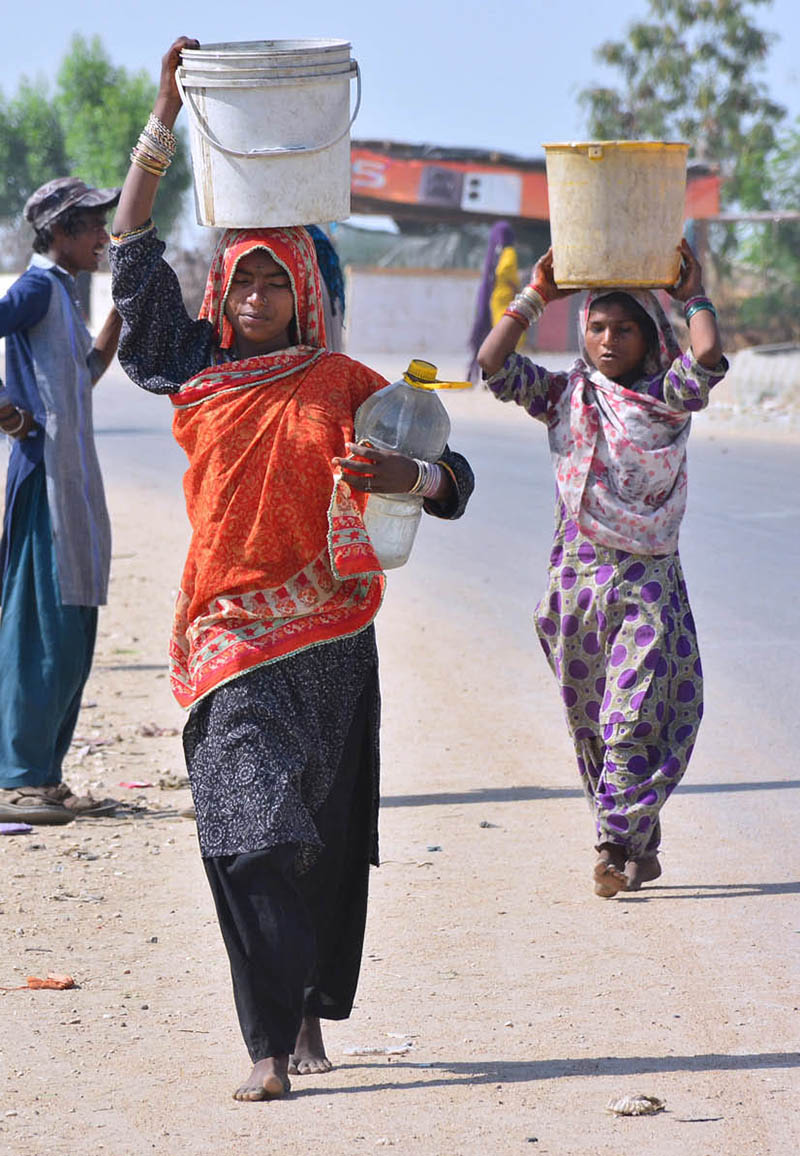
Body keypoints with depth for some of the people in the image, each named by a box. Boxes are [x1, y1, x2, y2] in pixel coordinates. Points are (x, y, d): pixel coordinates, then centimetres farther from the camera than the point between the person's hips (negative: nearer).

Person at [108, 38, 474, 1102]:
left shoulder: (345, 384, 6)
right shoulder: (197, 369, 9)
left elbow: (455, 481, 4)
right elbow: (131, 247, 10)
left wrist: (402, 474, -19)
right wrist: (165, 117, 5)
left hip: (329, 635, 0)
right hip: (230, 633, 0)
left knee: (325, 836, 4)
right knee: (253, 831, -11)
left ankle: (309, 1012, 18)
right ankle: (273, 1043, -14)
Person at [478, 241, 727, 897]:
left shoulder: (666, 399, 0)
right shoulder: (564, 395, 9)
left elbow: (708, 356, -19)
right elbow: (493, 363, 1)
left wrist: (694, 296, -5)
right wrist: (535, 297, 4)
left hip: (647, 580, -4)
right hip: (576, 577, 4)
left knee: (633, 721, -12)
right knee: (591, 726, 8)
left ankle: (619, 846, -9)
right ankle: (639, 852, 18)